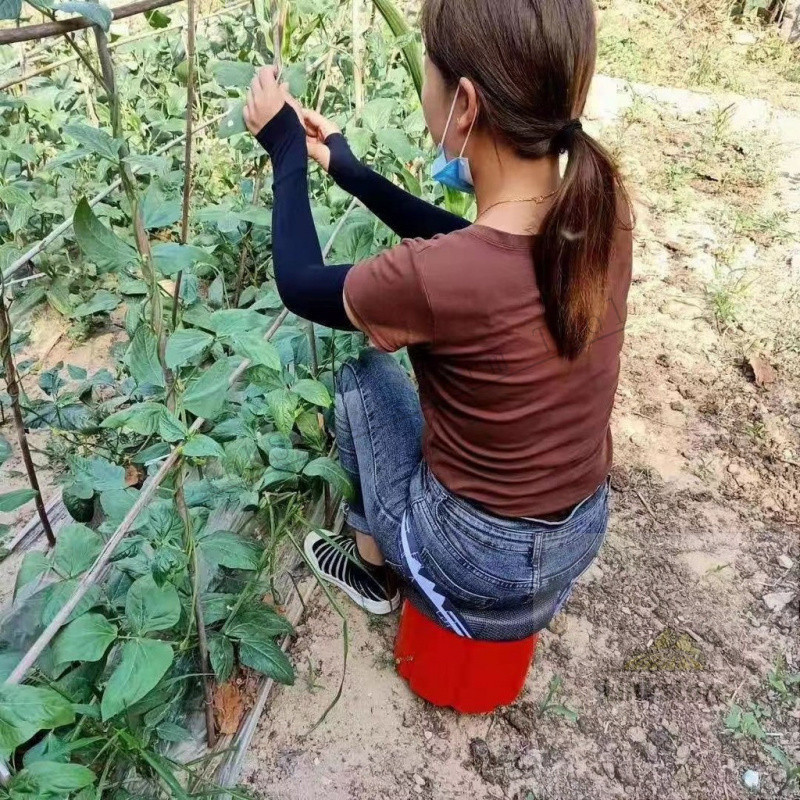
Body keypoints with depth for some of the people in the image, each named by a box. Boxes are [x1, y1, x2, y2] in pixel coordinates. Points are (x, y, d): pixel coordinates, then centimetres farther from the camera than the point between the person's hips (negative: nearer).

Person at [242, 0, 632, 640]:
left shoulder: (437, 281, -33)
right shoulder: (603, 208, -14)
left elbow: (300, 287, -11)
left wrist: (287, 152, 1)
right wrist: (349, 169, 8)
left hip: (478, 567, -5)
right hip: (581, 535, 6)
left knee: (365, 373, 13)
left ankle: (373, 564, 32)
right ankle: (380, 553, 38)